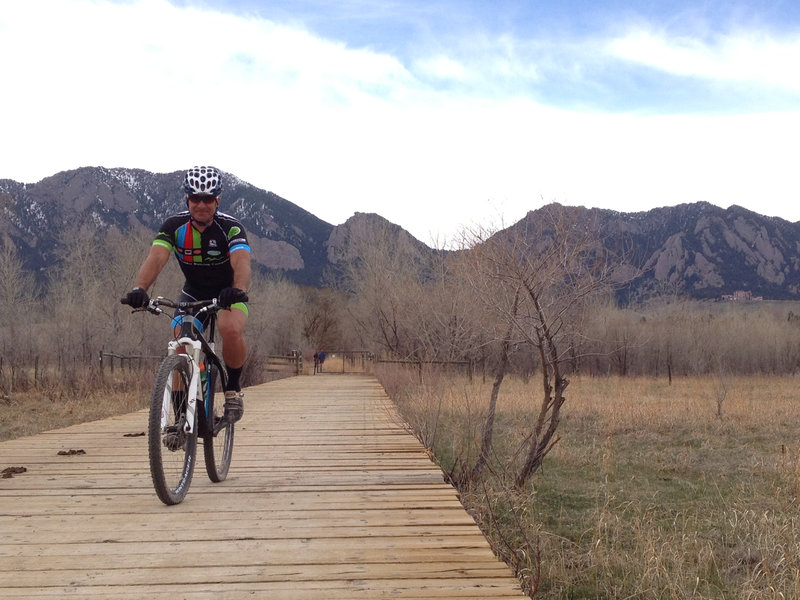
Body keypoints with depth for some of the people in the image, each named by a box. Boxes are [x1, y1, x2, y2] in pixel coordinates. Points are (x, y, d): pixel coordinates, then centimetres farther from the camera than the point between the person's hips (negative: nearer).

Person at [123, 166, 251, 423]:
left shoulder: (230, 227, -23)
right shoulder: (175, 226, -16)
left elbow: (241, 262, -40)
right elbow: (156, 257, -31)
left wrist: (238, 290, -62)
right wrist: (139, 288, -50)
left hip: (228, 293, -3)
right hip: (193, 293, 3)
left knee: (231, 330, -33)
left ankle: (233, 388, -7)